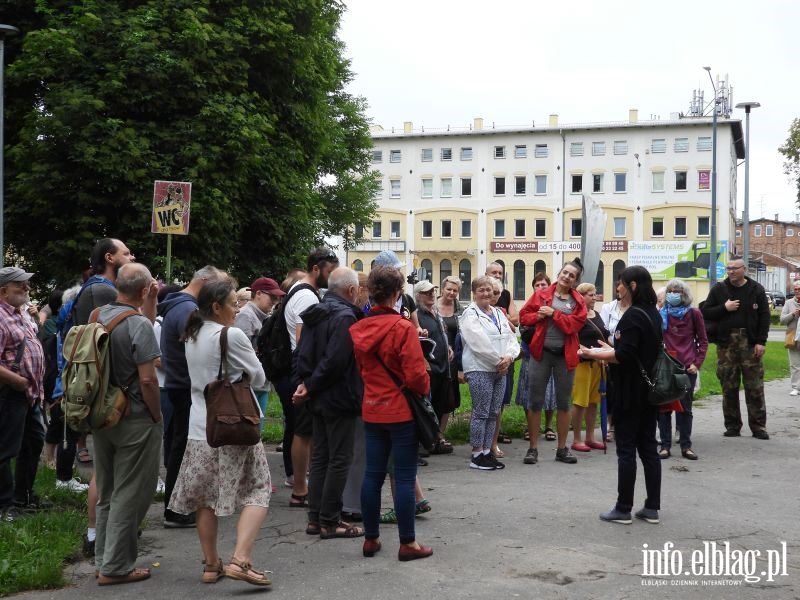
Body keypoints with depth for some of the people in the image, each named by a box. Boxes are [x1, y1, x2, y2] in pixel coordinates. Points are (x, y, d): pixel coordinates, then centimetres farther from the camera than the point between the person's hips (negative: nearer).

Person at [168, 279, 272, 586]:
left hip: (200, 428, 7)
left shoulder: (192, 336, 8)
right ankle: (240, 559, -11)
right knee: (257, 491, 2)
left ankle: (211, 564, 20)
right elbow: (259, 378, -5)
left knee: (206, 497, 12)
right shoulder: (232, 335, -14)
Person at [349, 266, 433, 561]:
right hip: (401, 411, -6)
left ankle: (371, 538, 21)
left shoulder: (358, 329, 2)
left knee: (373, 475, 13)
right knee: (404, 478, 2)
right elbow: (416, 375, -17)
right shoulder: (403, 328, -17)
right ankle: (408, 543, 9)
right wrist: (425, 389, 2)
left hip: (371, 411, 6)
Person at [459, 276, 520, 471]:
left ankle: (487, 451, 16)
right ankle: (477, 455, 1)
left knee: (494, 413, 9)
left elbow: (511, 338, 11)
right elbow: (480, 343, -16)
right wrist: (498, 360, -13)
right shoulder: (470, 315, -6)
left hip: (500, 370, 7)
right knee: (481, 413, -5)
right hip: (480, 370, -7)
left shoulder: (499, 313, 17)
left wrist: (509, 357, -8)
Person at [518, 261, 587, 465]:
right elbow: (524, 316, 2)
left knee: (563, 403, 10)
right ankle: (533, 448, 11)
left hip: (565, 355, 1)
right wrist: (538, 316, -16)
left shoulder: (578, 301, 3)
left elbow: (575, 324, -12)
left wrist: (553, 313, -15)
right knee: (536, 402, 3)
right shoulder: (541, 295, 3)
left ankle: (562, 448, 20)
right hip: (541, 353, -1)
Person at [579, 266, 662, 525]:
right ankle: (652, 507, 16)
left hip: (630, 392, -9)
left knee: (626, 449, -1)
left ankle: (623, 509, 5)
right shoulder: (653, 313, 10)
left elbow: (623, 356, -23)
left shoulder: (633, 316, -18)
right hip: (650, 390, 9)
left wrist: (592, 354, -12)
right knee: (648, 447, 11)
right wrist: (609, 350, 22)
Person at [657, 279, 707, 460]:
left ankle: (686, 446, 10)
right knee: (664, 407, 2)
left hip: (687, 368, -1)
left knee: (685, 407, 5)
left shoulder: (694, 314, 3)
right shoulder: (661, 314, 5)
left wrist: (697, 363, -3)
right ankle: (665, 445, 8)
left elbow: (703, 341, 6)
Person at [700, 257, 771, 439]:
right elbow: (705, 312, 6)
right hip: (726, 344, 1)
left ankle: (758, 426, 7)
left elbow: (764, 317, 3)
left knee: (755, 387, 0)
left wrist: (761, 342, -5)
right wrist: (724, 308, -9)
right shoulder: (719, 289, 6)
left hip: (750, 343, -1)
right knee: (729, 387, 4)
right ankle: (732, 426, 12)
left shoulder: (756, 290, 4)